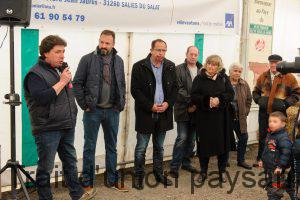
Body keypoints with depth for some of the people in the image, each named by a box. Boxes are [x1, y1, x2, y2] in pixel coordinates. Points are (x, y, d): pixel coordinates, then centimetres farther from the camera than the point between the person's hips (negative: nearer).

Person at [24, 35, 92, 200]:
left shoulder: (60, 70, 13)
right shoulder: (35, 74, -12)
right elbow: (41, 98, -27)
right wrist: (62, 82, -22)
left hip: (67, 127, 8)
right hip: (47, 129, -8)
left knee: (70, 162, 17)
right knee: (46, 167, 3)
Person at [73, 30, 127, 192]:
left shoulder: (118, 61, 7)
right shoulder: (87, 59, -5)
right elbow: (77, 83, -5)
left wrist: (121, 103, 5)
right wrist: (84, 104, -8)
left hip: (112, 111, 4)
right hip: (93, 111, -3)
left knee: (112, 147, 12)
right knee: (89, 147, 6)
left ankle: (112, 180, 24)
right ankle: (87, 182, 16)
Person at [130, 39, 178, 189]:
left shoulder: (170, 67, 4)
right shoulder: (139, 67, -9)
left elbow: (174, 88, 8)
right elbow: (135, 91, -10)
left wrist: (168, 103, -9)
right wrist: (151, 106, -16)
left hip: (163, 113, 4)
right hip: (145, 114, -4)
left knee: (159, 147, 16)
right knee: (141, 148, 4)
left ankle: (159, 174, 29)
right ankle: (138, 176, 17)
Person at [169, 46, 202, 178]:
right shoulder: (179, 69, -1)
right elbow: (179, 89, -10)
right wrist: (190, 102, -15)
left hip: (196, 110, 4)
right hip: (183, 109, -4)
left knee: (192, 139, 12)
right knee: (182, 138, -8)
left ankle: (186, 163, 25)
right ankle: (174, 166, -1)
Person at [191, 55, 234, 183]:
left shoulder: (224, 78, 7)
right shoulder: (199, 78, 2)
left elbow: (230, 94, -1)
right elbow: (194, 97, -6)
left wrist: (219, 99, -19)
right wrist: (207, 100, -20)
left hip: (221, 117, 1)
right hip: (204, 117, -1)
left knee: (222, 143, 3)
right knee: (204, 144, 3)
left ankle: (222, 171, 17)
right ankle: (203, 172, 17)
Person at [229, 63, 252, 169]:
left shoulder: (244, 84, 5)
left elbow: (249, 99, 12)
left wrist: (245, 112, 5)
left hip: (240, 117, 4)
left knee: (244, 137, 5)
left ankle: (241, 160, 20)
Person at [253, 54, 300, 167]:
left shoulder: (289, 77, -3)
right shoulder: (263, 76, 8)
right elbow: (256, 92, 17)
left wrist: (285, 103, -15)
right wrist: (259, 100, -3)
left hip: (280, 113, -4)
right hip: (264, 112, 4)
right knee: (262, 136, 12)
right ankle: (260, 159, 25)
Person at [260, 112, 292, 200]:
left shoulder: (283, 137, -21)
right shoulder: (269, 134, 8)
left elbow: (286, 153, -26)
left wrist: (281, 166, -26)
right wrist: (263, 160, 24)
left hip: (276, 169, -9)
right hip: (268, 167, 9)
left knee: (275, 189, -3)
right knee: (269, 185, 21)